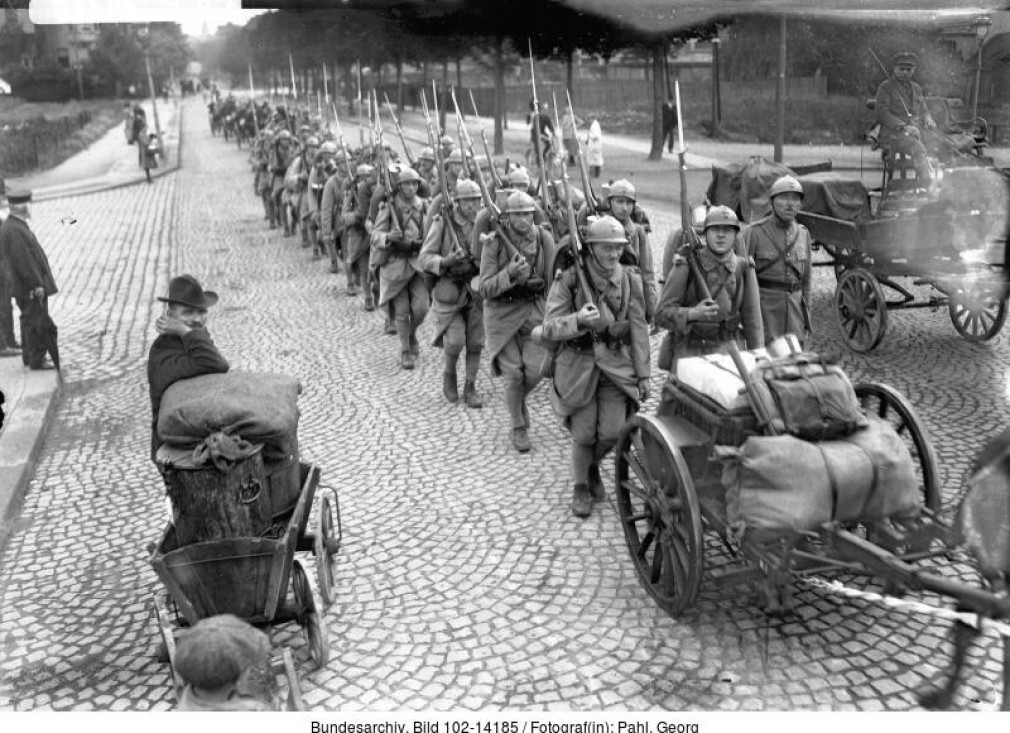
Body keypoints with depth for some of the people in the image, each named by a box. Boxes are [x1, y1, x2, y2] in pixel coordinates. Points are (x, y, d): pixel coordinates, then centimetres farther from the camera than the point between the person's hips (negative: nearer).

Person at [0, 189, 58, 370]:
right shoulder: (15, 230, -21)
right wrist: (36, 284, -21)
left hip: (25, 287, 11)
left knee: (29, 322, 19)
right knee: (36, 323, -4)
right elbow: (23, 261, -24)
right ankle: (36, 360, 2)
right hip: (31, 287, -11)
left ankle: (29, 357, 29)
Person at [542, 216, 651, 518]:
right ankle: (580, 487, 25)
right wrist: (578, 319, -32)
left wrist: (643, 374, 5)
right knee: (584, 432, 0)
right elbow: (550, 327, -12)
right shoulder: (569, 280, -10)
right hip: (579, 362, -2)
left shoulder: (630, 282, 0)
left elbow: (638, 330, 6)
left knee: (612, 432, -2)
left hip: (616, 363, 2)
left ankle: (593, 466, 32)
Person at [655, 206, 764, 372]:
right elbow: (662, 314, -9)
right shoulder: (687, 265, -7)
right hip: (688, 349, -2)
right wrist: (693, 313, -26)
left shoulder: (744, 268, 3)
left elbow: (753, 320, 7)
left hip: (728, 347, 2)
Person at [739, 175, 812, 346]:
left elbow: (806, 278, 17)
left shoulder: (803, 234, 11)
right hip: (764, 306, -5)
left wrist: (807, 319, 16)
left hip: (794, 305, 5)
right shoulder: (754, 233, -6)